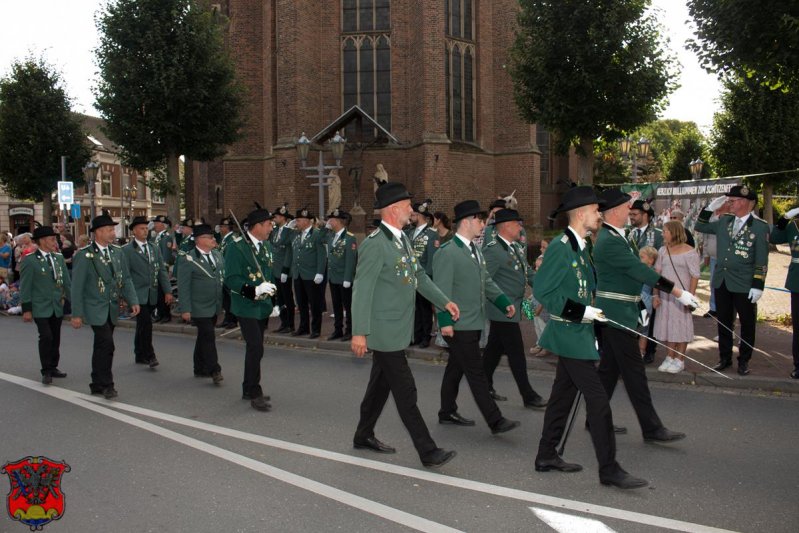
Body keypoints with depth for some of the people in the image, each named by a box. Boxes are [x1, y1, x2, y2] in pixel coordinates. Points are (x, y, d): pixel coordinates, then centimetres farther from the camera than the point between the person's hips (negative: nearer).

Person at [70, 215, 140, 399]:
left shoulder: (117, 253, 7)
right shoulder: (84, 255, -10)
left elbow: (126, 279, 9)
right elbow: (77, 287, -9)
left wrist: (133, 301, -4)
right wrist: (77, 314, -11)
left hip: (112, 308, 6)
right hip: (95, 308, -6)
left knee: (101, 346, 13)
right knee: (106, 344, -13)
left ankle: (97, 385, 22)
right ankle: (106, 384, -1)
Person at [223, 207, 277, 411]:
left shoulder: (266, 245, 10)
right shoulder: (236, 247, -15)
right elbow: (231, 280, -19)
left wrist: (274, 302, 16)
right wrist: (255, 290, -31)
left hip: (263, 307, 8)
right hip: (247, 307, -8)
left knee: (255, 348, 15)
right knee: (256, 348, -11)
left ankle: (248, 389, 27)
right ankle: (254, 394, -1)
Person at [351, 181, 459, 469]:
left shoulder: (401, 238, 9)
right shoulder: (375, 244, -19)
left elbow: (418, 275, 19)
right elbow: (361, 289, -21)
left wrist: (444, 301, 13)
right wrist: (359, 333, -22)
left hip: (397, 330, 9)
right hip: (384, 331, -9)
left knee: (381, 384, 19)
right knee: (405, 391, -3)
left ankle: (364, 436, 34)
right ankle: (428, 451, 4)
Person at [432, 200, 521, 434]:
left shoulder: (475, 250, 13)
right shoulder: (446, 253, -15)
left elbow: (486, 281, 17)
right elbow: (442, 290, -18)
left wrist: (504, 302, 6)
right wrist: (445, 321, -21)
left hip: (474, 323, 9)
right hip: (459, 326, -9)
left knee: (456, 369, 18)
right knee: (476, 374, -4)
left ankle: (447, 412, 30)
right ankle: (496, 421, 1)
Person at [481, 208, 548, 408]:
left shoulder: (515, 247, 11)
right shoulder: (492, 250, -18)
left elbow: (529, 272, 13)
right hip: (503, 310, -9)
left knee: (495, 349, 17)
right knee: (516, 353, -3)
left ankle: (485, 388, 28)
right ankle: (529, 396, 5)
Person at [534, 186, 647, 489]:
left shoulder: (581, 248, 12)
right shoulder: (560, 247, -17)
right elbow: (542, 291, -21)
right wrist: (581, 312, -20)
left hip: (577, 334, 10)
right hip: (570, 335, -10)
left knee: (563, 395, 15)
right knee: (598, 401, -6)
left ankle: (547, 456, 25)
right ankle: (609, 470, 2)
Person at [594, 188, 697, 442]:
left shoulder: (612, 236, 13)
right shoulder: (610, 241, -20)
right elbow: (640, 270, -21)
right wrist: (678, 292, -19)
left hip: (612, 313, 11)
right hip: (617, 313, -11)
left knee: (609, 368, 14)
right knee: (633, 372, -4)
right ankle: (651, 428, 4)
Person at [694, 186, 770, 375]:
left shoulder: (760, 227, -9)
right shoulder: (724, 222, 5)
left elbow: (762, 259, -10)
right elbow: (700, 227, 16)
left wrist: (758, 286, -14)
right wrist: (710, 208, 2)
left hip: (744, 285, -5)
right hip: (721, 282, 5)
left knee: (747, 324, 8)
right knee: (723, 322, 13)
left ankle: (744, 360, 22)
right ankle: (725, 358, 26)